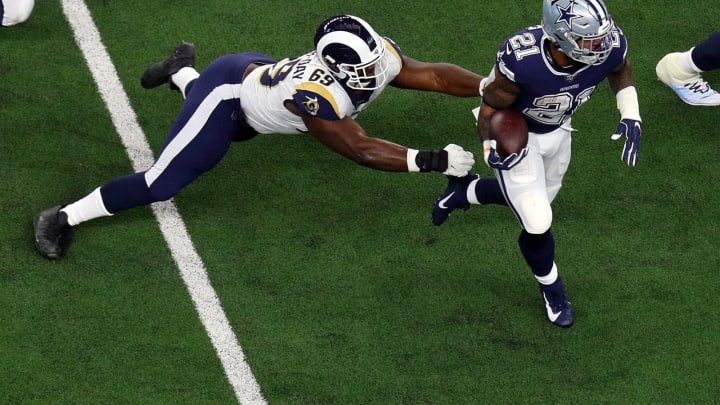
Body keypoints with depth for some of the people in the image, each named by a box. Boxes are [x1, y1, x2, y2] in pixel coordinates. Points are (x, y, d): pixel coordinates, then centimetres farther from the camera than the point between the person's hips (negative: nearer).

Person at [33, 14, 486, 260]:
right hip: (228, 93, -8)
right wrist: (430, 161, -44)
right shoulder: (315, 95, -43)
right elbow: (359, 149, -42)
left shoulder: (376, 57, -22)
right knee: (161, 184, -15)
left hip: (259, 73, 8)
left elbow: (434, 74, -9)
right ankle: (62, 219, -5)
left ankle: (181, 71, 67)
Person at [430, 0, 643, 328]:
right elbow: (490, 106, -22)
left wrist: (630, 117, -13)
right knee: (537, 225, -5)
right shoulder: (522, 61, -42)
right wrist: (490, 148, -39)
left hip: (558, 131, 5)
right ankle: (551, 288, 28)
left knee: (535, 200, 23)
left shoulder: (609, 46, -30)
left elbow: (620, 70, -2)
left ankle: (464, 191, 50)